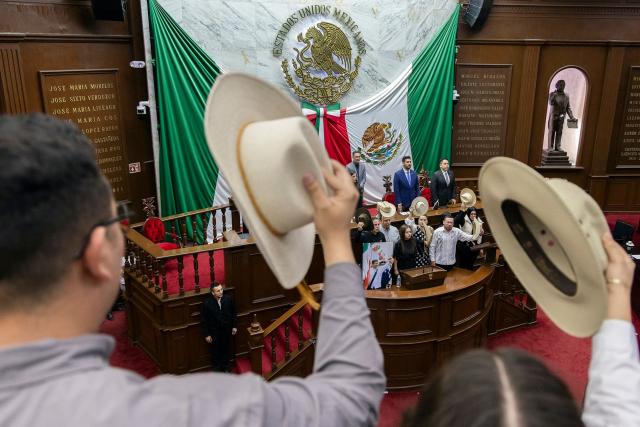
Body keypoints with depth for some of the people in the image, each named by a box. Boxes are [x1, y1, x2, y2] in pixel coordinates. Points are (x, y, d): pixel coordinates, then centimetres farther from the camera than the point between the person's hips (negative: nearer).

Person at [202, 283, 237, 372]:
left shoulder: (228, 299, -15)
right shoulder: (207, 303, -23)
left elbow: (233, 313, 0)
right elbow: (204, 320, -13)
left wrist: (234, 326, 4)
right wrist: (207, 334, -10)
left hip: (227, 329, 2)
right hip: (214, 331, -2)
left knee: (226, 348, 20)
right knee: (215, 350, 17)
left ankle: (225, 366, 44)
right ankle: (216, 368, 39)